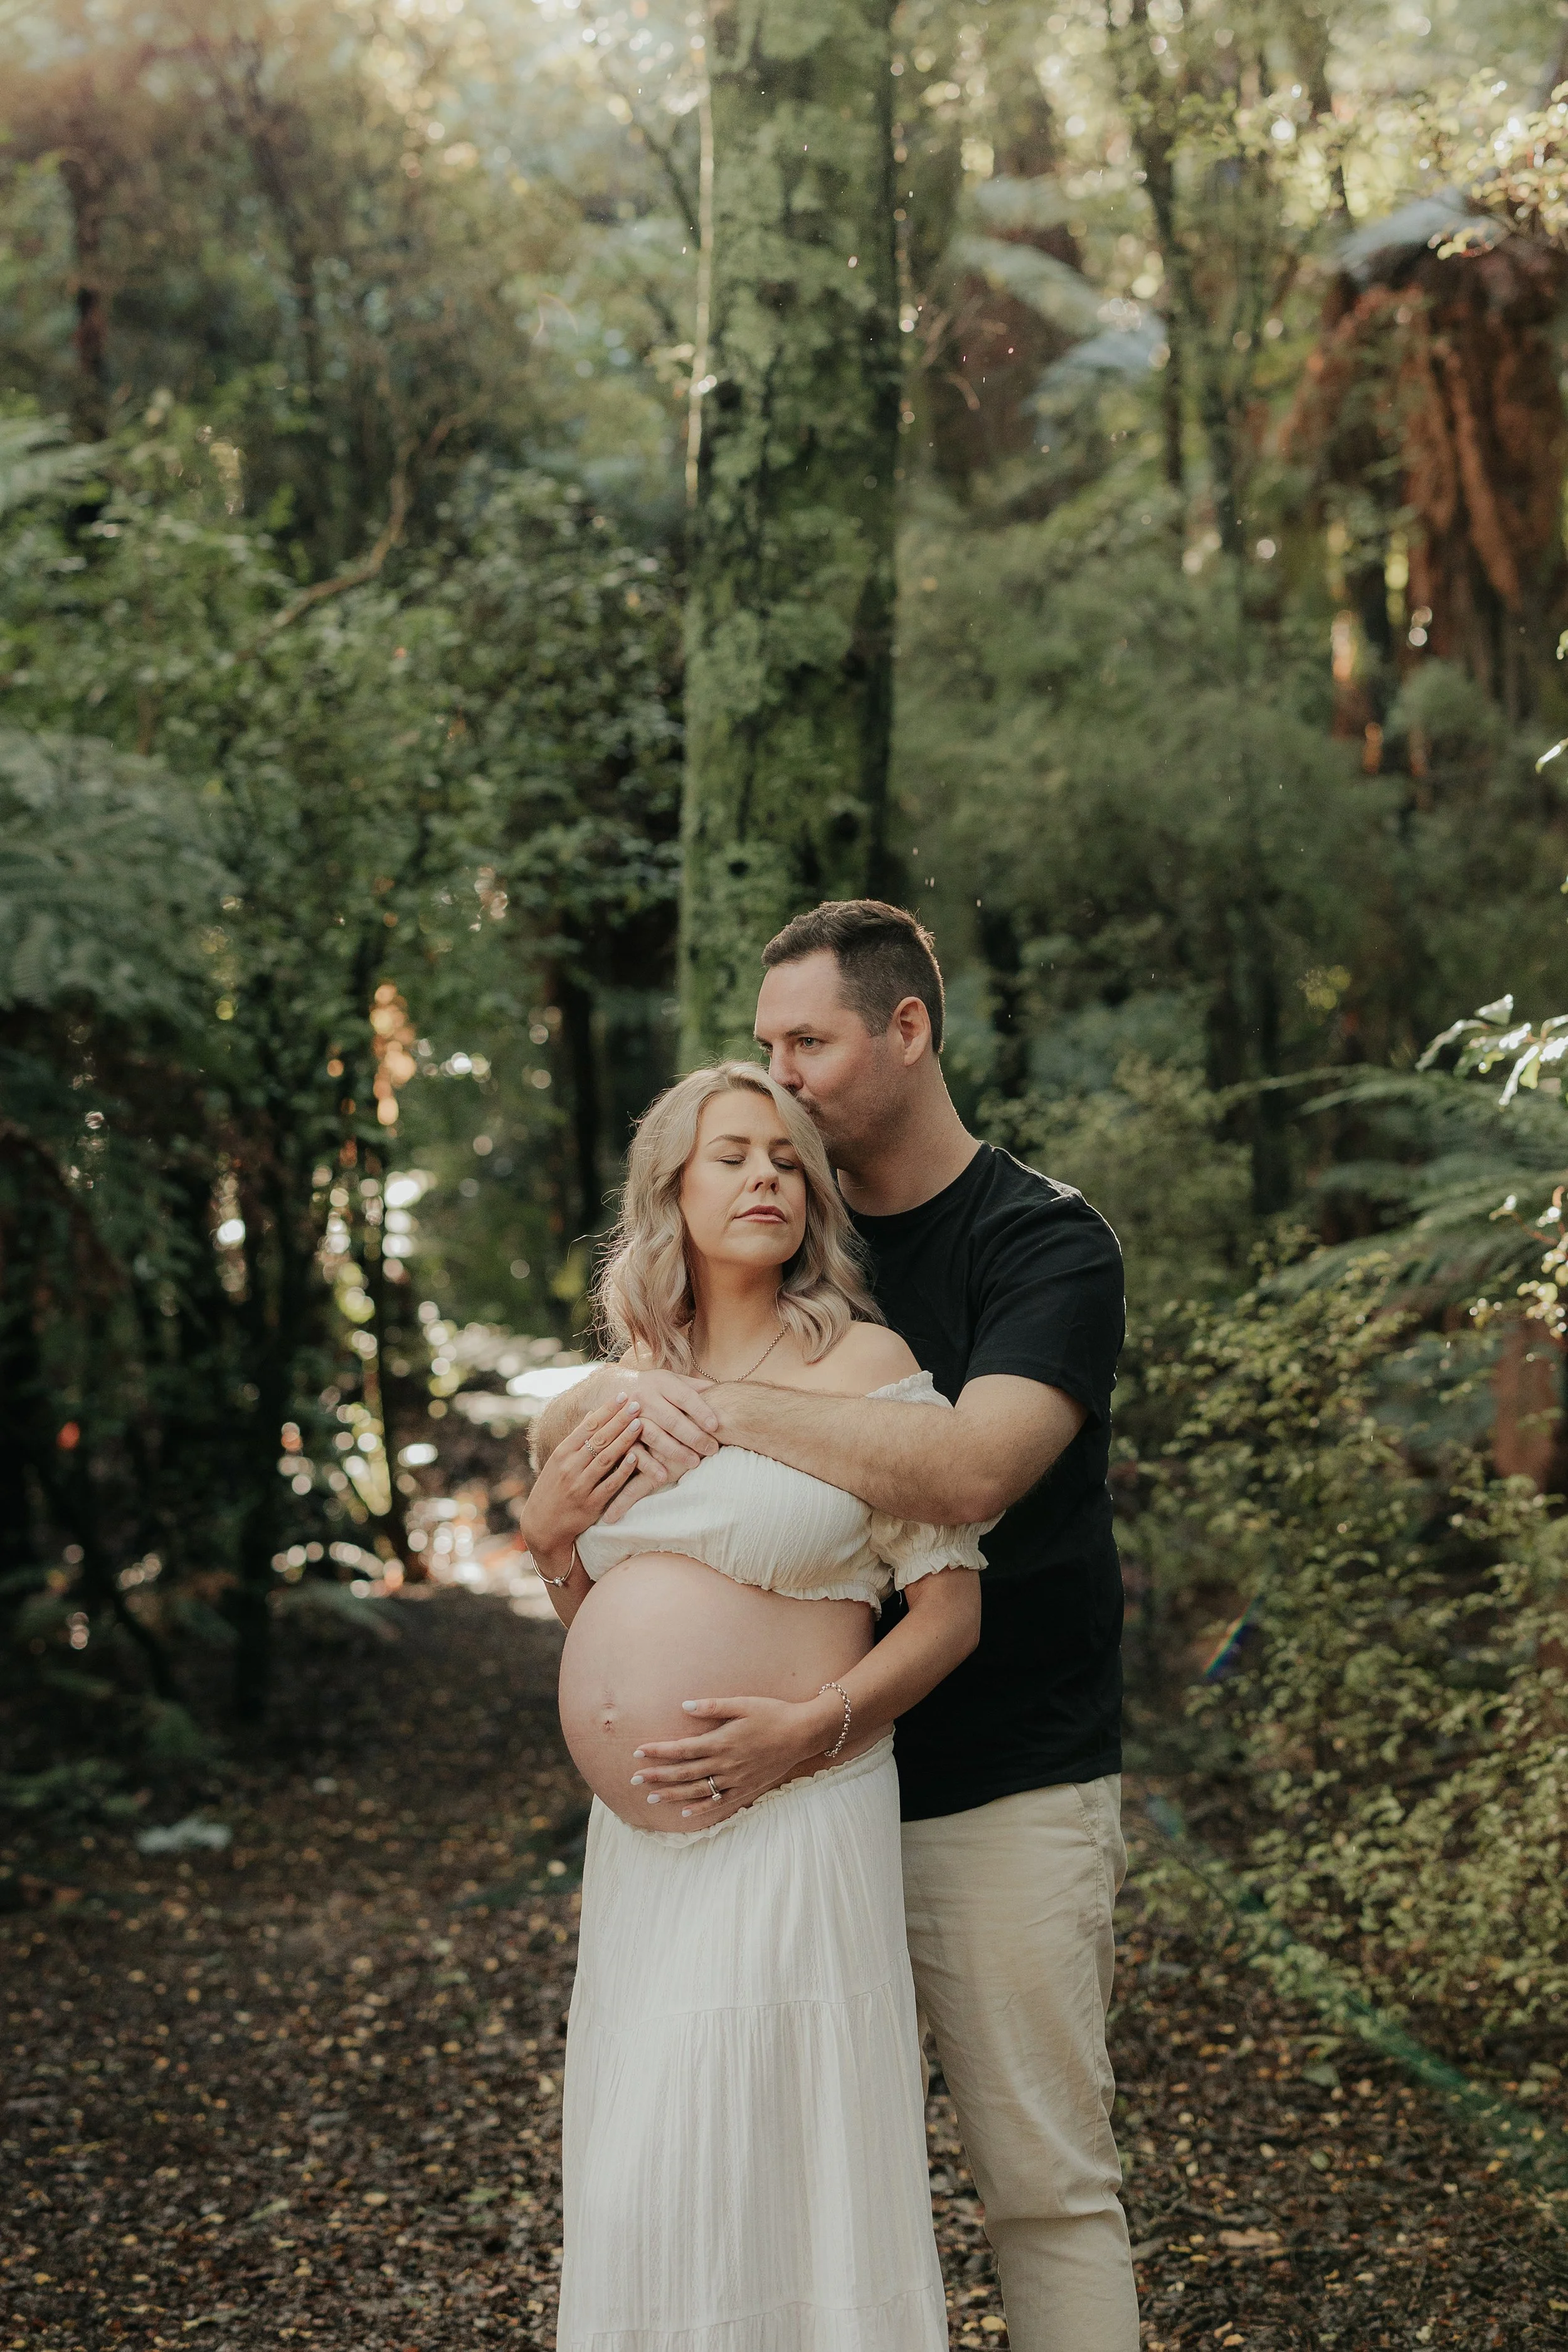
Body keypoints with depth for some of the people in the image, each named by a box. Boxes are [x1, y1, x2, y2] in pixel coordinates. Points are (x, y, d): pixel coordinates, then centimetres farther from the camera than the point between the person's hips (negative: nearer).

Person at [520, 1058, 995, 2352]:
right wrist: (549, 1533, 2)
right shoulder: (628, 1390, 12)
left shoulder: (864, 1366, -5)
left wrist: (809, 1726, -18)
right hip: (640, 1839, 6)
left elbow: (950, 1611, -7)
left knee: (775, 2171, -3)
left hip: (788, 1822, -6)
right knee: (639, 2177, 12)